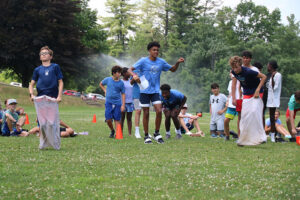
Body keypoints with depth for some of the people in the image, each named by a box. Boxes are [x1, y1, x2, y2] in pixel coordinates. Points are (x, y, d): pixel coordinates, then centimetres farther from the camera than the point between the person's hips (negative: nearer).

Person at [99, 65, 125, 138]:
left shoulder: (121, 83, -1)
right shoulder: (108, 80, 0)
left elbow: (123, 94, 2)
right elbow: (101, 84, 20)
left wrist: (123, 105, -5)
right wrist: (105, 90, 5)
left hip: (117, 103, 0)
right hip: (108, 102, 0)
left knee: (117, 119, -2)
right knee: (108, 119, -4)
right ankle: (112, 131, 19)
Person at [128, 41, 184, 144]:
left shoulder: (161, 62, 5)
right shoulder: (143, 61, -5)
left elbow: (172, 69, 18)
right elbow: (130, 69, -7)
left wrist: (178, 63, -2)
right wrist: (134, 75, -29)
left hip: (156, 91, 2)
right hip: (144, 91, -2)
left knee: (159, 111, -12)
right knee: (146, 113, 1)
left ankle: (157, 134, 5)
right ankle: (146, 136, 12)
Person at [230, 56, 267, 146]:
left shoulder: (248, 72, -28)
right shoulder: (234, 72, -10)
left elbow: (263, 77, -20)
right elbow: (234, 84, 7)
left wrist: (257, 90, -21)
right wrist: (233, 98, 4)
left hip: (256, 94, -6)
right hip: (246, 95, 6)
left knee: (254, 112, -24)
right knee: (244, 115, 0)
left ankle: (260, 137, -23)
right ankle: (243, 139, 8)